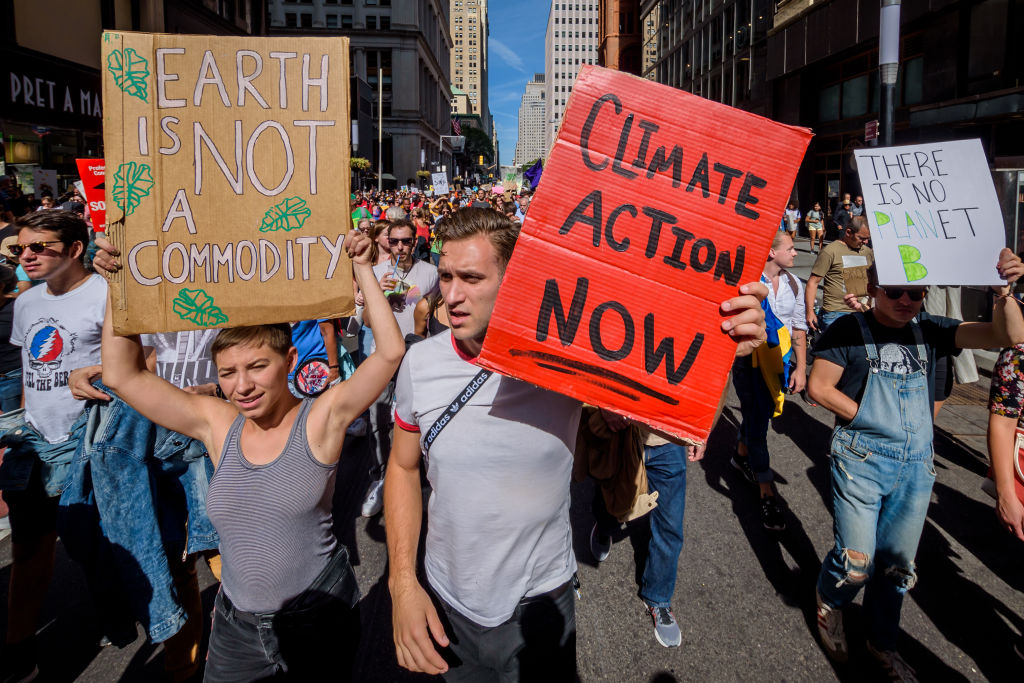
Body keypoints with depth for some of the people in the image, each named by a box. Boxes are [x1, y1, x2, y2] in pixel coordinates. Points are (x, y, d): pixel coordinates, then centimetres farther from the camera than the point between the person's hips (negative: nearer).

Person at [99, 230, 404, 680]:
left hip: (317, 617, -3)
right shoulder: (217, 423, -4)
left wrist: (362, 271, -23)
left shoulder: (321, 418, -13)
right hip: (237, 622, 3)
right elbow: (123, 375, -4)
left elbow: (390, 351, -23)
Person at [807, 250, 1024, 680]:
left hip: (916, 466, 4)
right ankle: (829, 604, 32)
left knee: (897, 563, 15)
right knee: (856, 563, -3)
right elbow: (819, 387, -10)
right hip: (861, 459, -4)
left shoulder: (929, 331, 3)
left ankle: (881, 642, 38)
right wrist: (869, 418, -11)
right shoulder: (850, 330, -9)